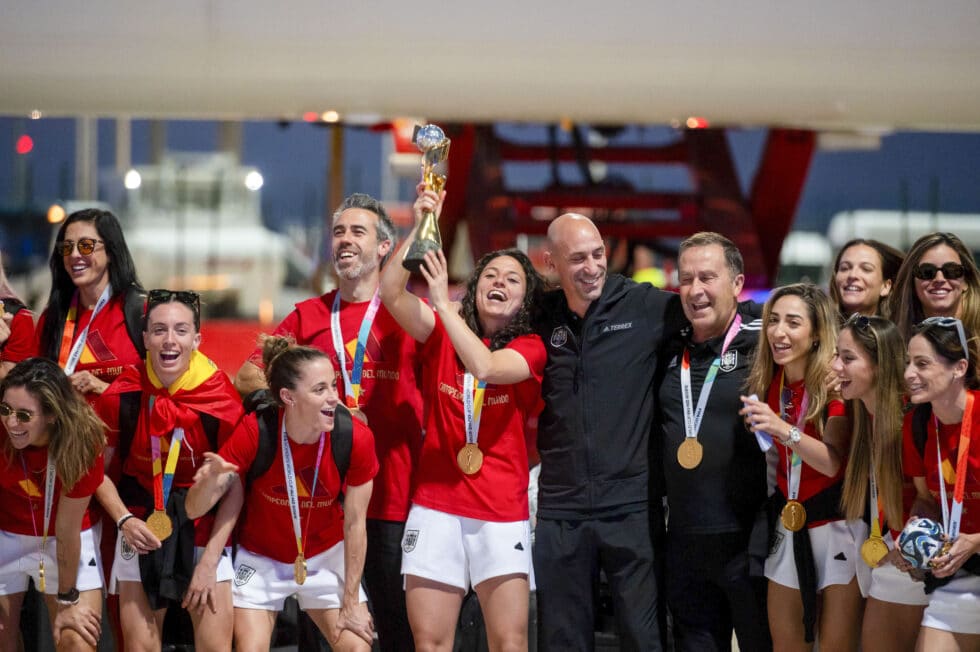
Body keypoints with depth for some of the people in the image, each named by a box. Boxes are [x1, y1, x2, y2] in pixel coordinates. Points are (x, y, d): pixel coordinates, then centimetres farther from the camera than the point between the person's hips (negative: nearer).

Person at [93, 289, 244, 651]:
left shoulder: (222, 399, -13)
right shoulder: (122, 396, -10)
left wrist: (209, 562, -11)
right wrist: (124, 520, -13)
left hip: (205, 524, -1)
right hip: (140, 525, 1)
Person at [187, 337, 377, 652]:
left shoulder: (355, 437, -23)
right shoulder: (254, 432, -26)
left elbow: (355, 524, -12)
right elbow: (195, 509, -24)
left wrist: (351, 602, -6)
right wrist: (209, 481, -47)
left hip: (327, 556, 1)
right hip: (261, 559, -1)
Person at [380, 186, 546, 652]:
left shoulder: (530, 348, 2)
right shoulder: (442, 334, 8)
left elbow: (484, 366, -19)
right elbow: (391, 293, -8)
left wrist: (444, 301, -20)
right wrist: (419, 228, -16)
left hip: (501, 513, -1)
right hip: (435, 506, 2)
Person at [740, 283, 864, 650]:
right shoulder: (767, 383, 3)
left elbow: (832, 462, -26)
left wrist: (784, 430, -39)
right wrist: (762, 429, -2)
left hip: (838, 524, -5)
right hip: (788, 526, 5)